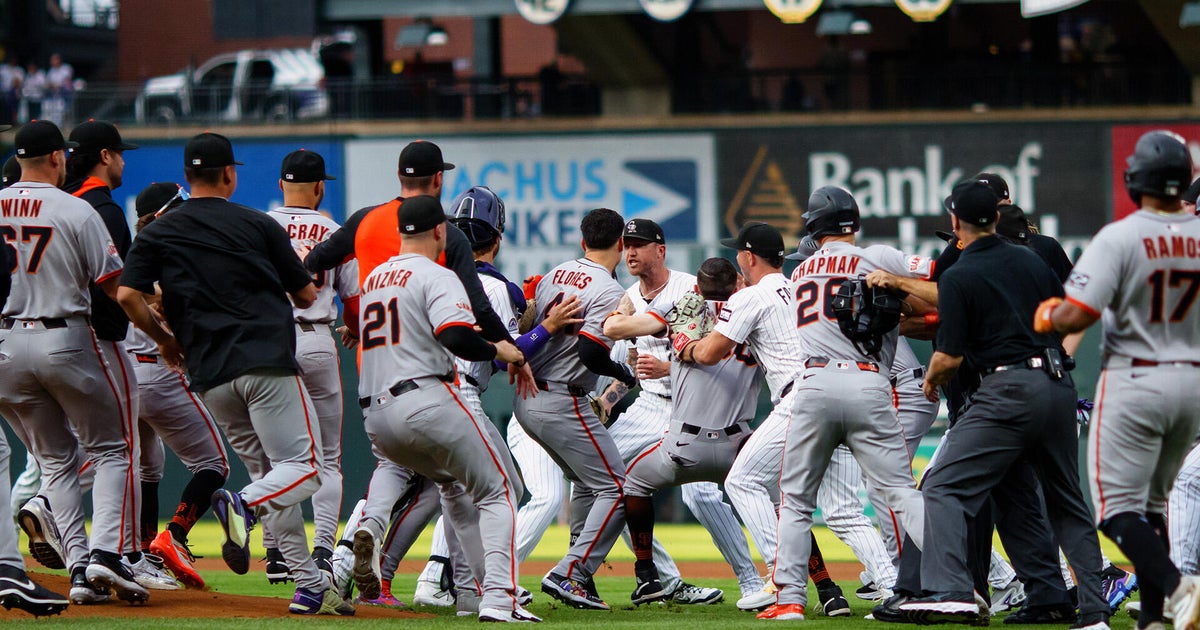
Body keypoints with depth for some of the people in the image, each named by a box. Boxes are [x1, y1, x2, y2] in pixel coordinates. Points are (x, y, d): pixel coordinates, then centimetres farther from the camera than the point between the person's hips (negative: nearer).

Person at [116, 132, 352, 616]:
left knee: (267, 472, 13)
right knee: (304, 465, -5)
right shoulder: (258, 225, 4)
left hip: (210, 376, 4)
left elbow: (127, 295, -3)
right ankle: (244, 506, -36)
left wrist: (163, 338, 13)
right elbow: (306, 295, 10)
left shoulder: (158, 234, 9)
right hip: (267, 363, -4)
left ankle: (310, 588, 6)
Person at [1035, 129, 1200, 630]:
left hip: (1134, 381, -6)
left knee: (1118, 506, -2)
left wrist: (1045, 316, 1)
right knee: (1152, 501, 18)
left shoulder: (1119, 238, -16)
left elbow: (1075, 315, -20)